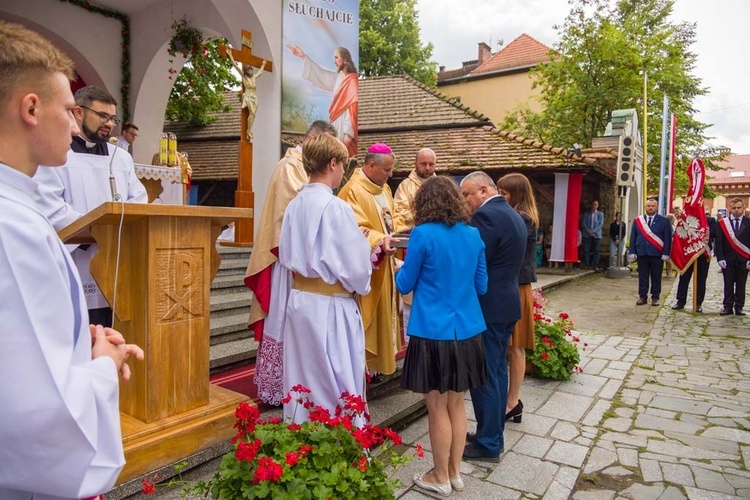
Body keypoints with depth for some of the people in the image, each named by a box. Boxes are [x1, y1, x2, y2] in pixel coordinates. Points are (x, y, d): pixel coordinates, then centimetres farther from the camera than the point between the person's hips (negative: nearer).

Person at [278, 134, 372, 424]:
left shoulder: (294, 206, 3)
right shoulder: (335, 207, -18)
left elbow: (287, 258, 10)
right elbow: (356, 266, -16)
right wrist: (359, 287, 4)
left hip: (297, 302, 7)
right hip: (330, 309, -7)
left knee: (302, 383, 18)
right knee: (335, 388, 6)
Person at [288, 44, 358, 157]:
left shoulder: (352, 80, -12)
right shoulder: (337, 78, 12)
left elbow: (353, 109, -18)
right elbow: (319, 73, 26)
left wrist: (349, 132, -23)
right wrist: (303, 56, 26)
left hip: (346, 127, -8)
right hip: (337, 126, 8)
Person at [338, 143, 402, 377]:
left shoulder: (384, 188, 13)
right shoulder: (353, 190, -16)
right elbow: (355, 230, -25)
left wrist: (397, 233, 4)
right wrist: (380, 241, -37)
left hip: (384, 267, 9)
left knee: (383, 314, 16)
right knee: (365, 319, -2)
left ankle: (376, 362, 29)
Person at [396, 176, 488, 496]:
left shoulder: (423, 234, -13)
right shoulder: (474, 235, 3)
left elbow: (405, 285, -5)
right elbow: (481, 286, 10)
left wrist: (400, 268, 16)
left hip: (433, 332, -5)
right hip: (466, 330, 5)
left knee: (437, 407, 9)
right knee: (456, 402, 18)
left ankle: (440, 477, 26)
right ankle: (454, 472, 32)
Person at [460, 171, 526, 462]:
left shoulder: (485, 216, -18)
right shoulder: (514, 216, 14)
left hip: (487, 307, -10)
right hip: (507, 304, 10)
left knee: (484, 375, 1)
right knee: (498, 371, 17)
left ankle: (488, 444, 13)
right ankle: (494, 434, 30)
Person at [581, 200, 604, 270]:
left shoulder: (600, 214, 11)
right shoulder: (586, 214, 13)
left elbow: (601, 224, 1)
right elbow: (583, 223, 4)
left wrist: (593, 231, -12)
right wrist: (588, 231, -11)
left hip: (596, 235, 0)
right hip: (587, 235, 0)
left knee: (596, 251, -3)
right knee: (586, 250, -4)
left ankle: (595, 266, -2)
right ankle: (586, 265, 0)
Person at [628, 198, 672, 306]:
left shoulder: (664, 221, 3)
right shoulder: (637, 220, 9)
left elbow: (667, 238, 0)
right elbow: (633, 237, 8)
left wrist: (666, 254, -8)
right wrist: (632, 252, 0)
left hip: (657, 254, -2)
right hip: (641, 253, 2)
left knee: (656, 277, 5)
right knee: (642, 277, 6)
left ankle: (655, 297, 14)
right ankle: (642, 297, 14)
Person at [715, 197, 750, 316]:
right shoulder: (722, 223, 3)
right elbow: (719, 242, 0)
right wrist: (720, 258, -8)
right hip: (728, 260, 0)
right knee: (728, 285, 4)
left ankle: (739, 308, 12)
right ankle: (727, 306, 10)